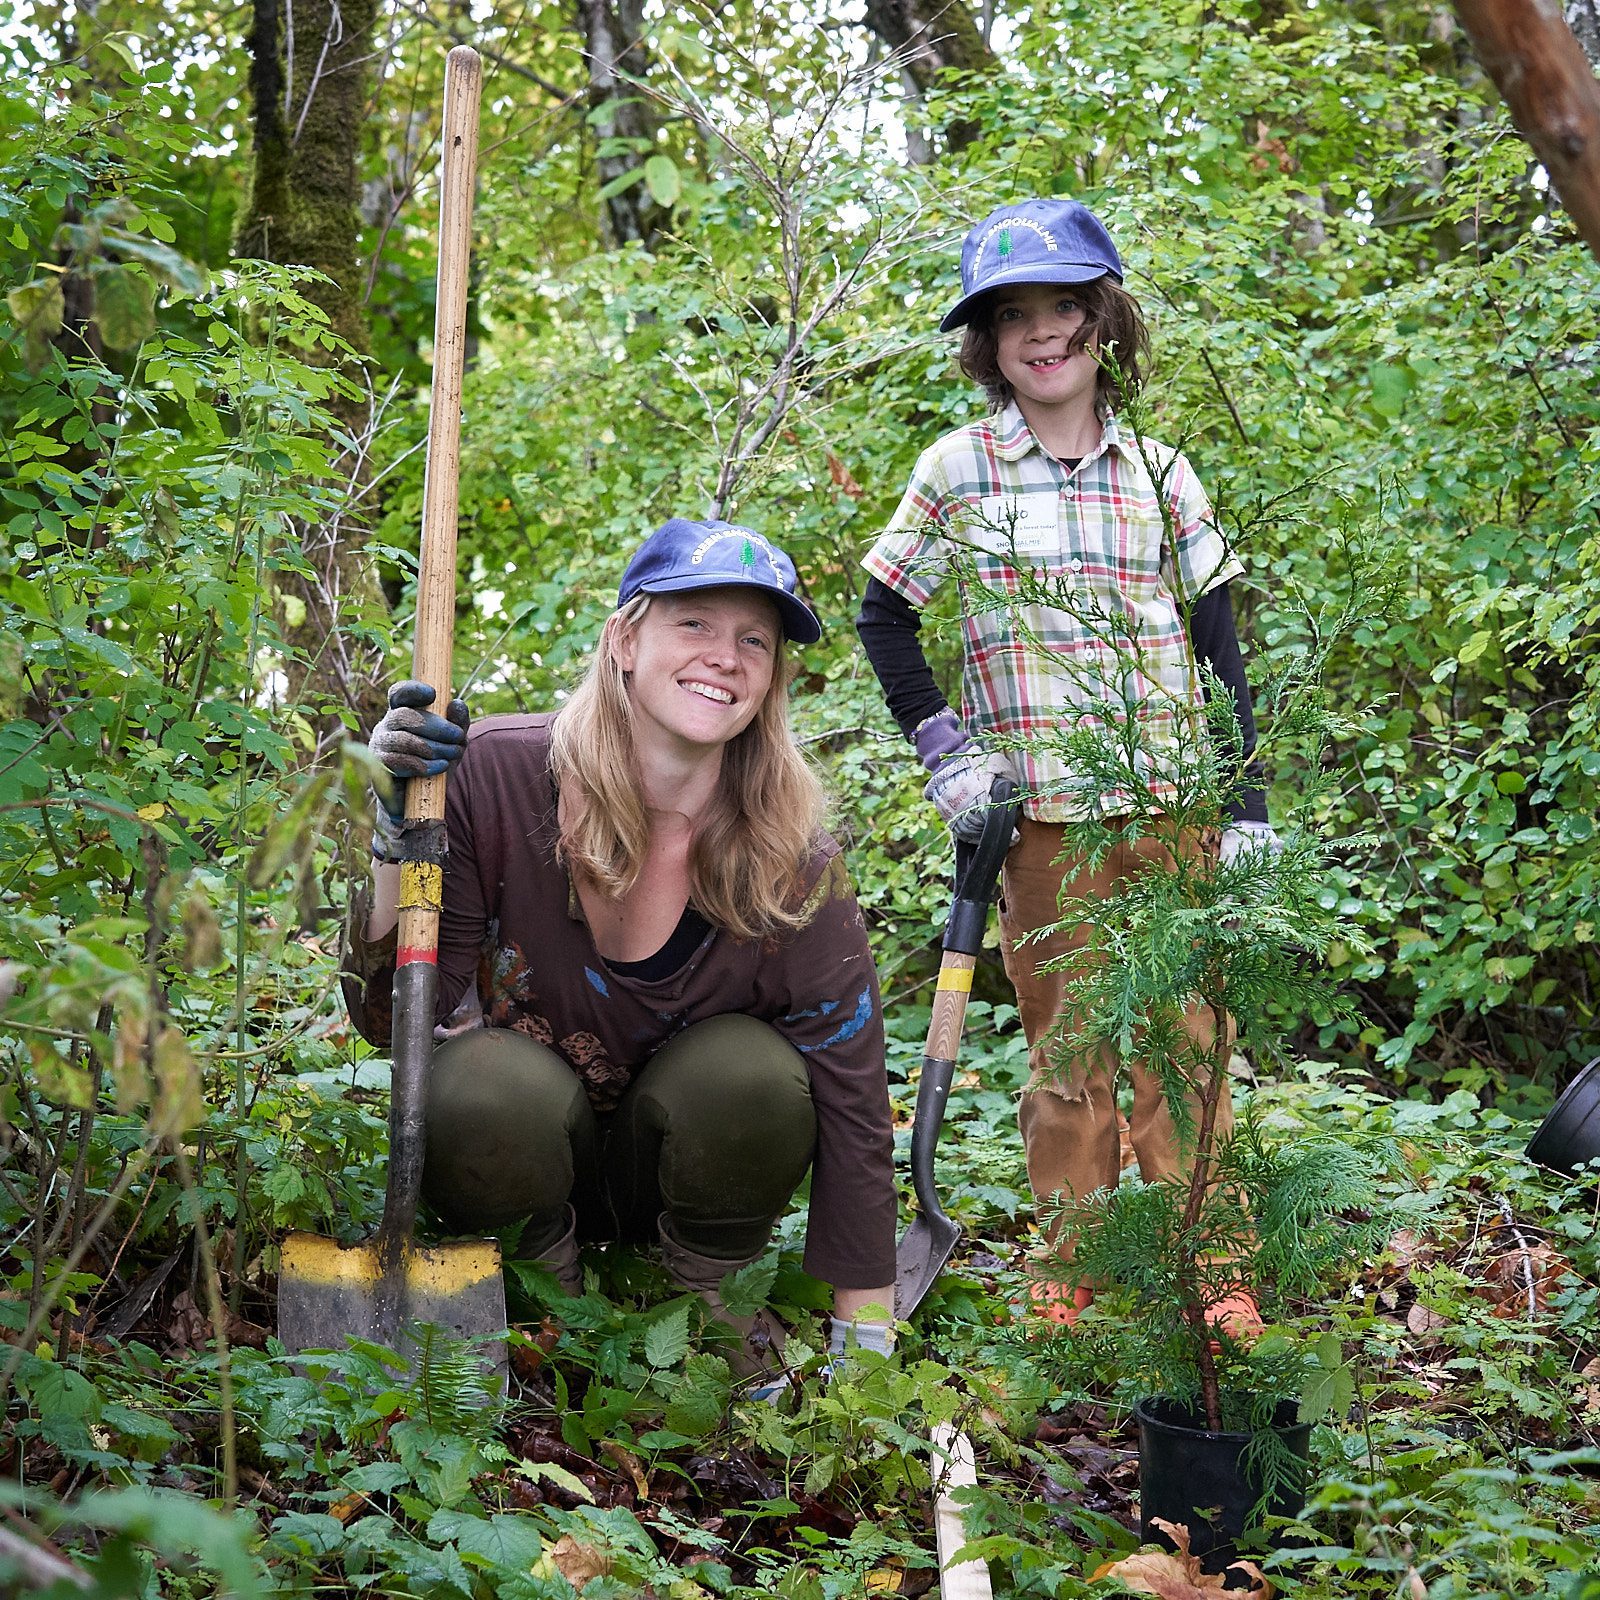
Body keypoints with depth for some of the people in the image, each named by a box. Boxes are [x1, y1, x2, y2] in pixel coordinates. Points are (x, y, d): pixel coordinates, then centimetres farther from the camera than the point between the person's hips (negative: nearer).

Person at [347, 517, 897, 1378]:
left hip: (682, 1169, 1)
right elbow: (392, 1016, -17)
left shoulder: (795, 864, -20)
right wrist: (401, 825, -33)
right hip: (513, 1151, -1)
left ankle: (704, 1290, -1)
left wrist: (862, 1351, -16)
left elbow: (853, 1112, -15)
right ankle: (544, 1274, -1)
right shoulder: (497, 777, -21)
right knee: (481, 1082, -34)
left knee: (749, 1070, -31)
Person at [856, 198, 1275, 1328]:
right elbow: (883, 614, 12)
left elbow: (1219, 646, 10)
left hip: (1174, 803, 1)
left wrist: (1247, 801, 4)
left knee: (1184, 1039, 0)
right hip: (1042, 811, -1)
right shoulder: (955, 470, 3)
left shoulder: (1162, 474, 8)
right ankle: (1072, 1267, 15)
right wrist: (939, 746, 1)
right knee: (1066, 1046, 4)